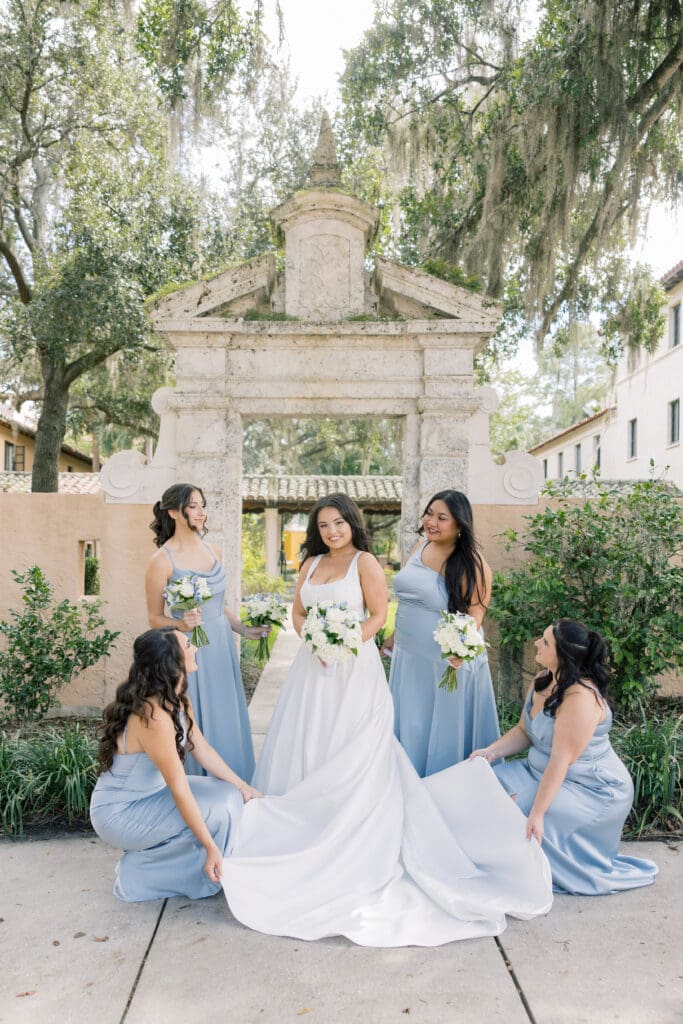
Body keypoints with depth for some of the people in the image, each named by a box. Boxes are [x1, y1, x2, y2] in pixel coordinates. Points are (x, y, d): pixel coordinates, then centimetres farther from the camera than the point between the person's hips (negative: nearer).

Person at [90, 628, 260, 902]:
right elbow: (180, 791, -28)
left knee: (229, 795, -2)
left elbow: (201, 749, 4)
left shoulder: (177, 698, -5)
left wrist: (243, 786, 6)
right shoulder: (154, 717, -32)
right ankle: (138, 875, 1)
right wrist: (211, 847, -23)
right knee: (215, 812, -18)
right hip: (119, 815, -8)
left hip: (149, 794, 8)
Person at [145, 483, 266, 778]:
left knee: (227, 723, 13)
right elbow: (155, 619, -6)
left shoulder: (213, 551, 7)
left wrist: (244, 630, 10)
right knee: (197, 728, 2)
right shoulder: (163, 560, -11)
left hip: (221, 647, 6)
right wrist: (182, 624, -24)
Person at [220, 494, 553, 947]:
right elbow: (298, 613, 11)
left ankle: (354, 844, 9)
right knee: (307, 748, 9)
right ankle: (308, 831, 23)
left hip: (354, 669, -6)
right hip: (314, 667, 6)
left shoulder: (365, 562, -6)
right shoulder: (311, 563, 11)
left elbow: (378, 616, -10)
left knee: (350, 753, -3)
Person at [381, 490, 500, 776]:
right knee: (409, 727, 18)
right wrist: (396, 635, 21)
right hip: (408, 658, 7)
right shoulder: (420, 547, 3)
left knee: (444, 730, 8)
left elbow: (475, 616, -18)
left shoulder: (472, 565, -16)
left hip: (447, 663, -6)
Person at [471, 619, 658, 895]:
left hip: (593, 790, -9)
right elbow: (523, 730, 7)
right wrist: (491, 751, -9)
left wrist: (537, 814, -29)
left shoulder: (581, 697, -29)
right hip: (545, 772, 9)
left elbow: (561, 760, -30)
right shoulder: (543, 679, -1)